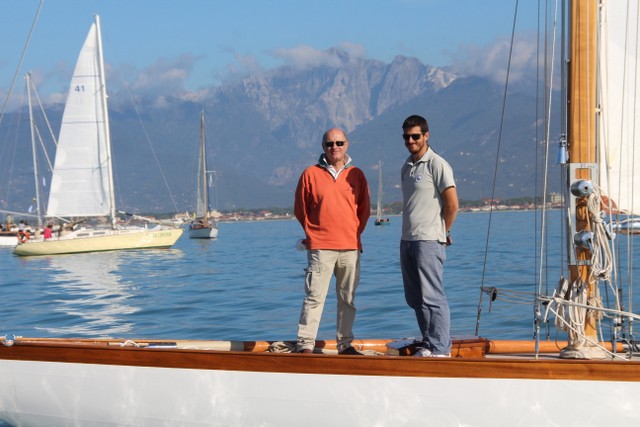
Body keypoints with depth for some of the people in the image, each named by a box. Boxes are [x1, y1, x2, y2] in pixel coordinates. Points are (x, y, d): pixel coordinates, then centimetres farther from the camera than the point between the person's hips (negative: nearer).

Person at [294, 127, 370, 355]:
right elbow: (300, 209, 9)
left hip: (350, 248, 3)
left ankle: (345, 344, 16)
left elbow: (364, 210, 17)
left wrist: (353, 234, 13)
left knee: (348, 299, 8)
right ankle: (305, 344, -3)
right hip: (320, 248, -3)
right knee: (314, 297, -7)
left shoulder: (357, 175, 10)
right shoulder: (310, 174, 2)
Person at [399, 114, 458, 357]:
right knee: (415, 298, 11)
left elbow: (452, 205, -10)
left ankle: (440, 349, -3)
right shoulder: (406, 167, 18)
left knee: (431, 296, -8)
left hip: (429, 241, -8)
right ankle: (429, 342, 20)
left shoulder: (437, 165, -7)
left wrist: (441, 232, -2)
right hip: (407, 240, 8)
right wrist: (408, 233, 16)